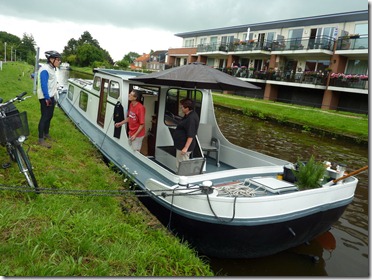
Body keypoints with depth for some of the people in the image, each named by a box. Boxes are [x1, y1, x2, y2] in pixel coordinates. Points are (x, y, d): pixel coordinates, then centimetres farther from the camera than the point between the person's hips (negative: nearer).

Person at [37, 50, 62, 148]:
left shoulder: (52, 69, 13)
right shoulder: (45, 69, -18)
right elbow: (43, 85, -24)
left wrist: (51, 97, 18)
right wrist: (47, 98, -25)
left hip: (50, 97, 10)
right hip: (45, 98, -10)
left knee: (49, 116, 17)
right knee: (44, 117, -7)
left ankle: (46, 134, 32)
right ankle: (41, 140, -1)